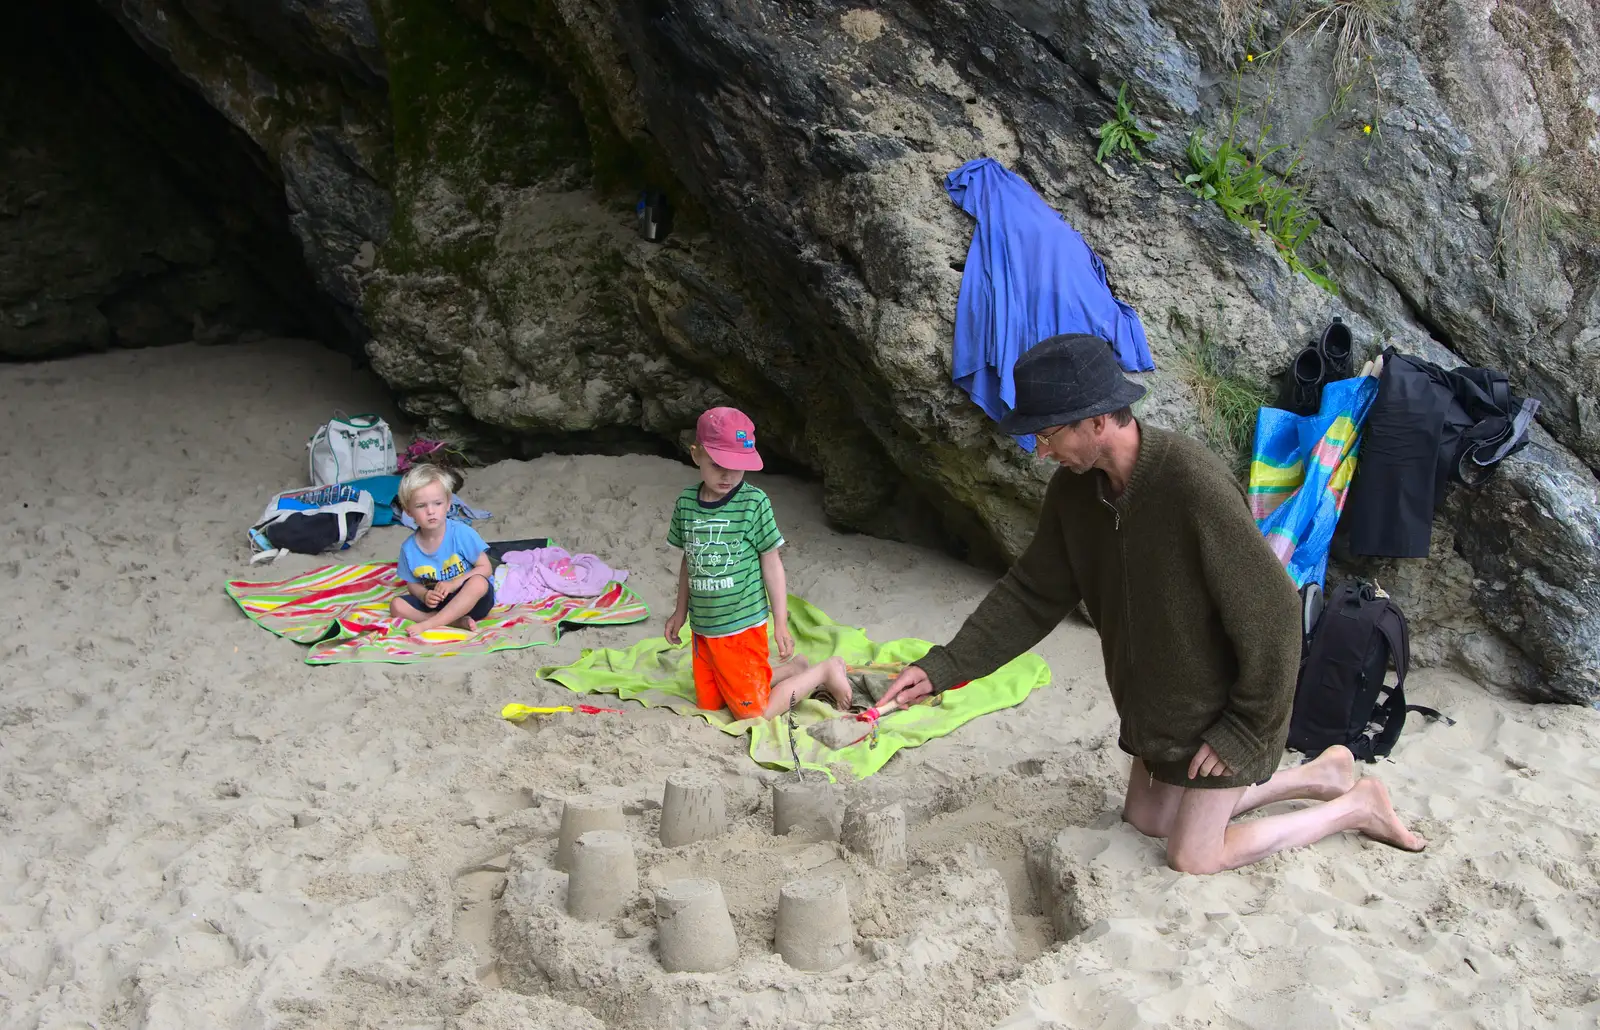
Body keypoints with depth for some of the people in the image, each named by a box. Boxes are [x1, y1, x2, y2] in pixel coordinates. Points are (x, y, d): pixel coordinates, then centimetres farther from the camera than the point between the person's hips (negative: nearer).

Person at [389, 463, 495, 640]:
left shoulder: (462, 533, -16)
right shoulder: (409, 547, -6)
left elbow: (485, 568, -13)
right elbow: (412, 584, 6)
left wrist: (454, 583, -23)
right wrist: (424, 595, -17)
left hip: (471, 600, -3)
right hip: (435, 601, 3)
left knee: (478, 582, -36)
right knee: (397, 606, -18)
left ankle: (429, 624, -33)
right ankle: (456, 621, -26)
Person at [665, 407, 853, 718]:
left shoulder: (753, 502, -14)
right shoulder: (686, 501, -1)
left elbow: (771, 563, -8)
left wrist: (781, 624, -6)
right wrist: (680, 612, 19)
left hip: (742, 626, -6)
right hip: (702, 627, 6)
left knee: (753, 712, -3)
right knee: (708, 704, 14)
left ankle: (824, 671, 17)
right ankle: (792, 669, 27)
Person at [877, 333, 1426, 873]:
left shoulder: (1195, 485, -35)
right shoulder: (1075, 487, -10)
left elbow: (1270, 612, -29)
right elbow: (1031, 592, -1)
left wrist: (1245, 729, -20)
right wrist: (944, 665, -11)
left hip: (1222, 707, -8)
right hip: (1154, 703, 8)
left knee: (1192, 857, 0)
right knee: (1146, 819, 20)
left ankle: (1355, 805, 18)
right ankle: (1319, 775, 29)